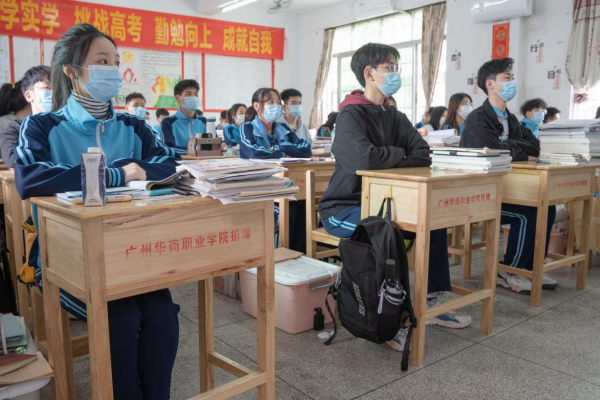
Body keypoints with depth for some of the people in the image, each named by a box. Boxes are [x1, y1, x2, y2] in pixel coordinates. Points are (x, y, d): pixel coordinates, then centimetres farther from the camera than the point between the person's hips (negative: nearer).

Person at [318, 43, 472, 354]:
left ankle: (430, 302, 10)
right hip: (343, 208, -8)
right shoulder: (350, 115, -15)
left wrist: (388, 160, -18)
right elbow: (365, 157, -34)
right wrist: (398, 155, -14)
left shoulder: (393, 117, 9)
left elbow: (423, 155, -1)